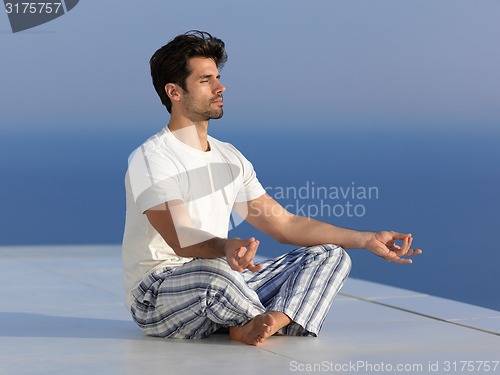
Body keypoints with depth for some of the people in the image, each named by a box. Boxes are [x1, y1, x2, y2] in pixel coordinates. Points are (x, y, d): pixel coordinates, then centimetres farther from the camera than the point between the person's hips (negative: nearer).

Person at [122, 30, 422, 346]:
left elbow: (285, 225, 14)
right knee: (212, 271, -42)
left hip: (223, 290, 8)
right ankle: (264, 324, -10)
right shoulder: (150, 159, -12)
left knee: (331, 255, 0)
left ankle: (275, 319, -29)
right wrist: (227, 247, -49)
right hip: (158, 294, -8)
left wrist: (367, 240, 7)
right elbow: (180, 240, -27)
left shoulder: (230, 158, 14)